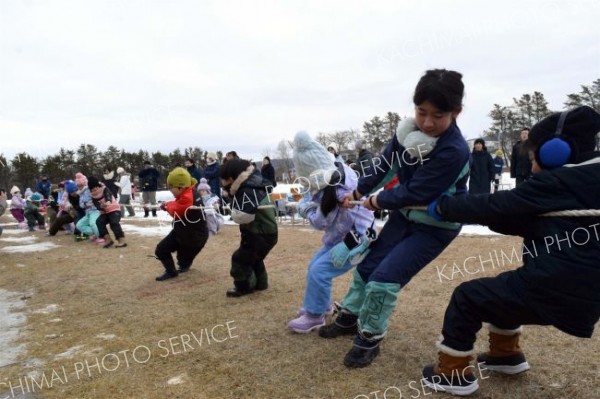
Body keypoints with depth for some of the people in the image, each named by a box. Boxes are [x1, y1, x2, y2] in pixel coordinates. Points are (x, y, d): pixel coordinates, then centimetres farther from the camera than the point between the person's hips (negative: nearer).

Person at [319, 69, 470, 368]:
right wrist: (358, 192, 8)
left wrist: (375, 202, -13)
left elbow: (415, 193, -28)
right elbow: (385, 165, 2)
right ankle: (350, 317, 36)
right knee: (368, 265, 14)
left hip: (436, 225, -7)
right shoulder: (409, 130, -13)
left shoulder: (454, 151, -32)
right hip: (406, 213, 7)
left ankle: (369, 338, 10)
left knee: (385, 278, -12)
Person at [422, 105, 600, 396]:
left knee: (466, 296, 5)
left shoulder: (554, 183, -15)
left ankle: (454, 373, 15)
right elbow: (525, 222, 12)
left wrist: (442, 207, -1)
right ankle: (505, 353, 42)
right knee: (504, 288, 31)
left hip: (551, 291, -9)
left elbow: (495, 206, -13)